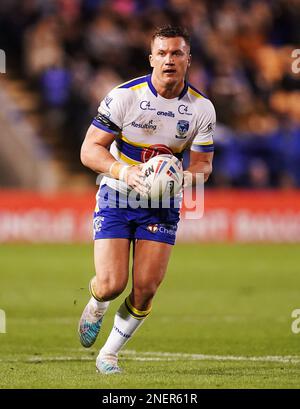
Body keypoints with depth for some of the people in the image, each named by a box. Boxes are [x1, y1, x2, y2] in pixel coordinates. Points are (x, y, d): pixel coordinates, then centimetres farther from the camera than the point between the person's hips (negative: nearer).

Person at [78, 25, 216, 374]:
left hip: (162, 203, 2)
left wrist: (189, 175, -21)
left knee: (146, 288, -8)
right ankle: (95, 308, 26)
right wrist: (123, 172, -29)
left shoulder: (202, 108, -5)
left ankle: (109, 354, 13)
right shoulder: (124, 96, -14)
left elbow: (203, 163, 3)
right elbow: (90, 149, -12)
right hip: (116, 198, -2)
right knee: (112, 284, -13)